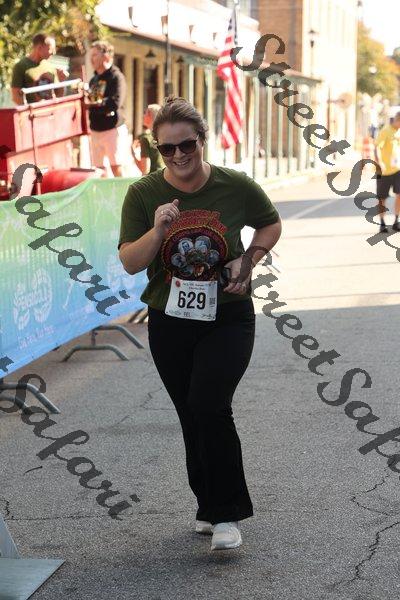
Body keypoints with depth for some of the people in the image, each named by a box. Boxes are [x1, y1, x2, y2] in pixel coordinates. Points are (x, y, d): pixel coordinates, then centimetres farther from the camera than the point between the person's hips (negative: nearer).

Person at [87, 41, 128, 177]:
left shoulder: (116, 77, -9)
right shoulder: (94, 80, 14)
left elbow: (115, 103, -22)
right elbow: (90, 102, 18)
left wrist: (93, 105, -16)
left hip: (113, 129, -7)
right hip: (95, 130, 7)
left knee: (117, 168, -6)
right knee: (99, 170, 8)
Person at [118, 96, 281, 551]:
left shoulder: (236, 186, -7)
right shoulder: (143, 194, -6)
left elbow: (271, 225, 11)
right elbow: (130, 263, -9)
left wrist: (248, 261, -6)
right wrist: (158, 231, -26)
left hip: (227, 318, -2)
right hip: (170, 323, 3)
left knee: (208, 405, -20)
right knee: (192, 419, 12)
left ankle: (226, 514, -8)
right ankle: (210, 507, 30)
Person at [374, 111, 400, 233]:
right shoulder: (385, 131, -11)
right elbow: (377, 147, -20)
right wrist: (379, 163, -33)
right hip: (385, 170, -5)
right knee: (382, 198, 4)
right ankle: (382, 224, 17)